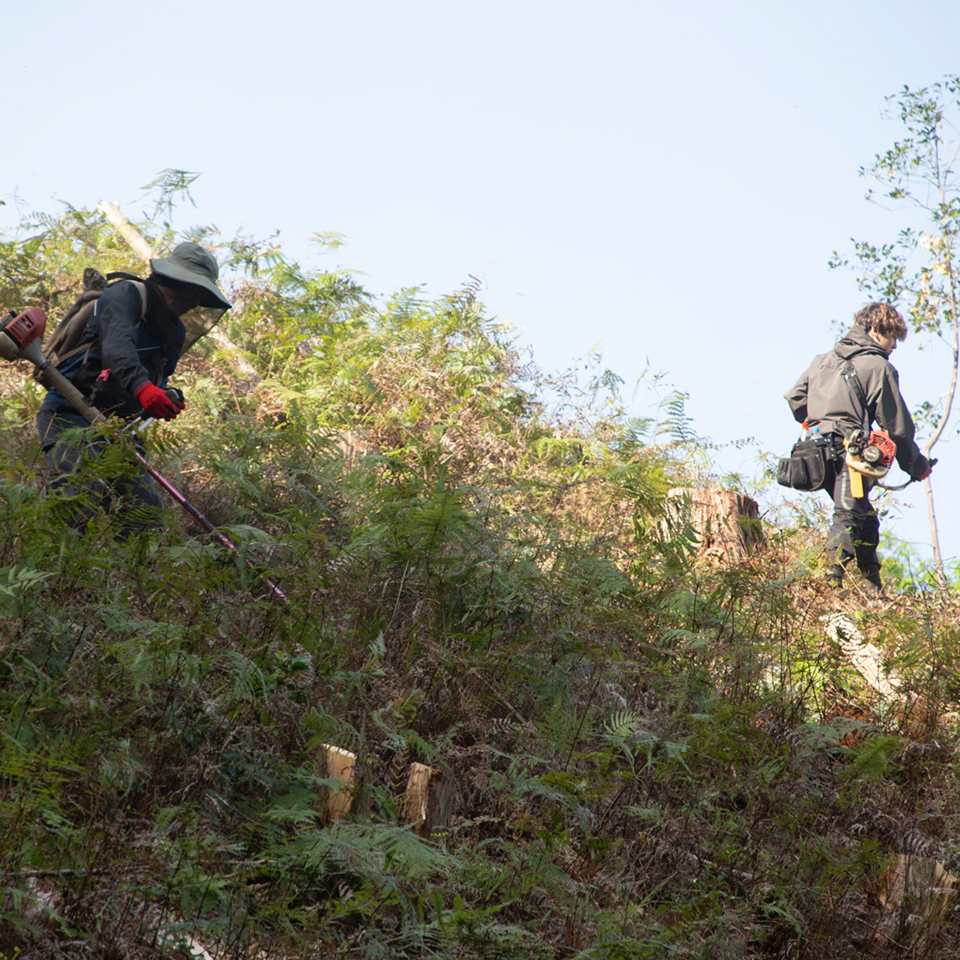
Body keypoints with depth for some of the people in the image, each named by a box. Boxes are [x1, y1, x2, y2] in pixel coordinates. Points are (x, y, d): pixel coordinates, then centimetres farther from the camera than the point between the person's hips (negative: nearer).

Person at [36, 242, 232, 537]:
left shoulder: (176, 333, 19)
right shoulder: (126, 295, -7)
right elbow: (117, 345, -27)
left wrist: (168, 400, -3)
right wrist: (141, 386, -46)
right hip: (70, 415, -8)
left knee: (146, 515, -5)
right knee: (80, 500, -28)